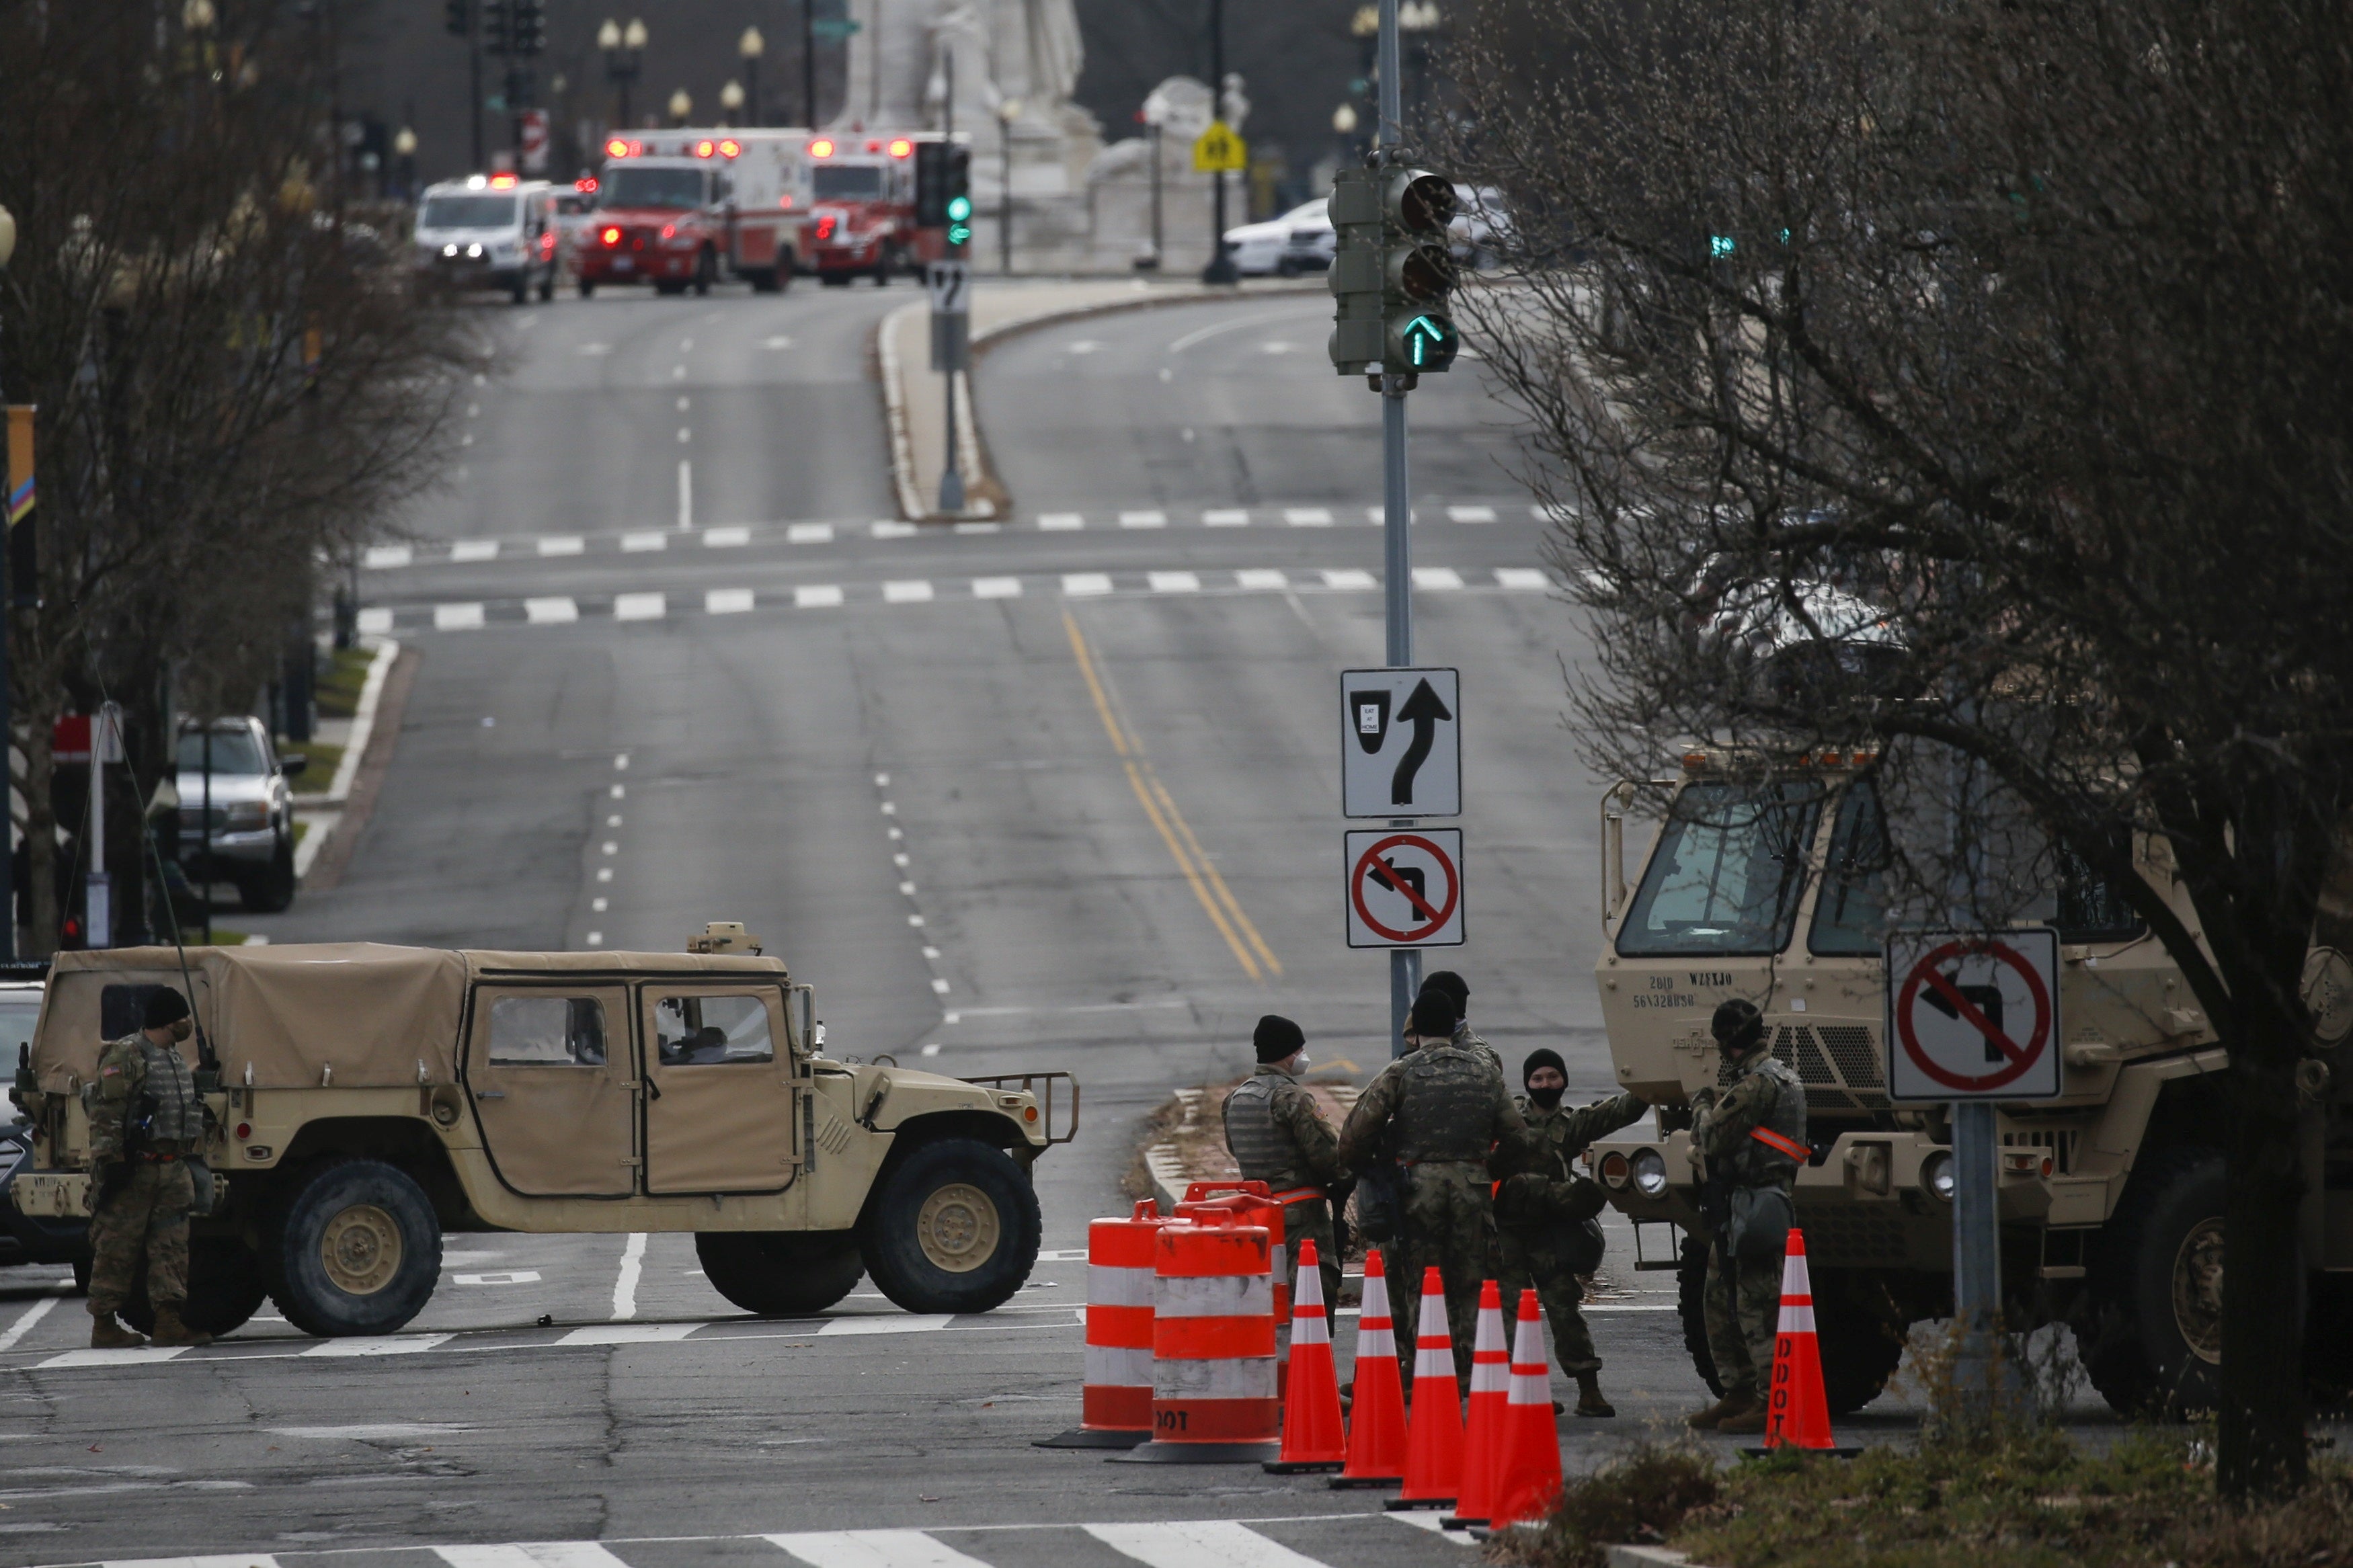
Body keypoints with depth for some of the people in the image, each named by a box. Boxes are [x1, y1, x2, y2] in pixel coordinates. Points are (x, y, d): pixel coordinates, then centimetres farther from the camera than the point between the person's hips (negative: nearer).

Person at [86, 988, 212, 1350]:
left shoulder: (177, 1060, 19)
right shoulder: (124, 1058, -10)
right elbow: (106, 1115, -14)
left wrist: (192, 1158, 25)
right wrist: (109, 1162, -19)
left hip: (172, 1169, 8)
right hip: (134, 1170, -8)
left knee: (172, 1248, 3)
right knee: (117, 1250, -3)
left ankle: (169, 1322, 3)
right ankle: (103, 1326, 1)